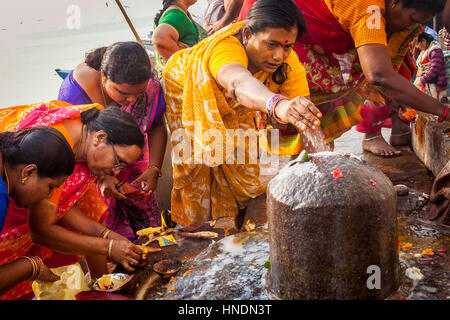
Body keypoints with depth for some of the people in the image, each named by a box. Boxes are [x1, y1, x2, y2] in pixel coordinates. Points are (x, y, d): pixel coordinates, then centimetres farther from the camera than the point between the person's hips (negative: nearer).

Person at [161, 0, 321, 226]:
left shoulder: (288, 63, -29)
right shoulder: (225, 47, -47)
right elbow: (238, 82, -69)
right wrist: (279, 105, -89)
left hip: (232, 106, 5)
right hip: (185, 90, -4)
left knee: (242, 155, 4)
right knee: (195, 164, -5)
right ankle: (193, 227, 20)